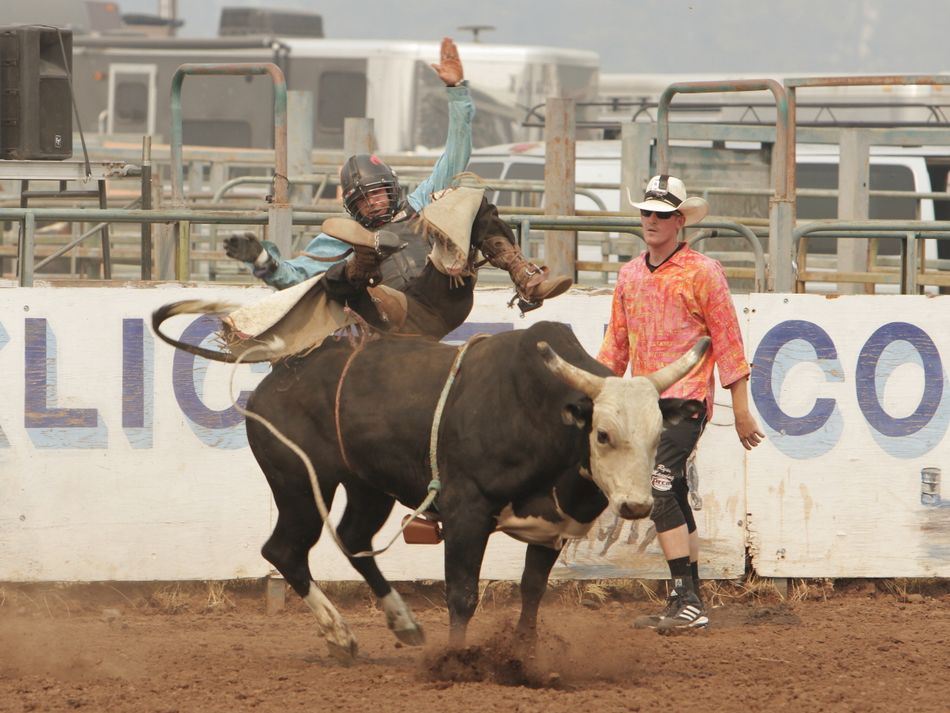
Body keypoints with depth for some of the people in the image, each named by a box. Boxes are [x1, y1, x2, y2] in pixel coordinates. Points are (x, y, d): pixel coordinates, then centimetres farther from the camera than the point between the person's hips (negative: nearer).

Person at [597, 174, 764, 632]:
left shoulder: (702, 273, -5)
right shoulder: (630, 275, 14)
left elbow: (727, 343, -4)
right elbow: (616, 345, 20)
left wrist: (742, 412, -4)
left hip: (686, 400, -7)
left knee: (658, 489, -19)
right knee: (674, 500, 10)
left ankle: (686, 601, -19)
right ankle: (688, 604, 16)